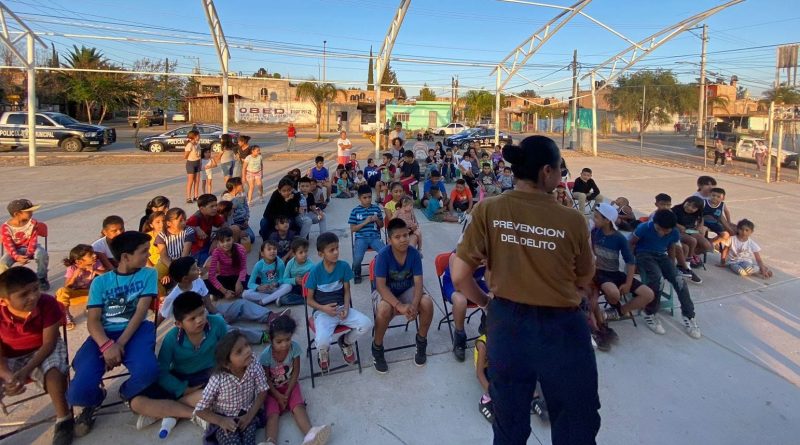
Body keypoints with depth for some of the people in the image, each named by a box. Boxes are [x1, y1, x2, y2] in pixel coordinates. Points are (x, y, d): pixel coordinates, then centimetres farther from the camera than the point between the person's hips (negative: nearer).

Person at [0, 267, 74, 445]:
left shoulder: (48, 304, -24)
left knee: (54, 370, -35)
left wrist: (26, 371, -34)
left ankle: (64, 420, -17)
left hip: (44, 350, -2)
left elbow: (49, 343, -20)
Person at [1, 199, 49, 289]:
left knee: (43, 254, -32)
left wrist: (28, 254, -29)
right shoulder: (5, 227, -17)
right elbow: (9, 246, -17)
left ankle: (41, 279, -9)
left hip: (30, 248, 0)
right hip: (15, 250, 0)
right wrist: (17, 257, -35)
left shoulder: (33, 223, -12)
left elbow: (33, 241, -12)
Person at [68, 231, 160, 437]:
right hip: (104, 336, 1)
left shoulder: (148, 274, 9)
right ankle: (94, 401, 19)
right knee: (78, 393, -23)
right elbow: (93, 321, 2)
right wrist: (107, 345, -19)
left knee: (147, 371, -33)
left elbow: (141, 311, -2)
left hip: (135, 332, -1)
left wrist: (120, 344, -15)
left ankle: (128, 394, 7)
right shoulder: (100, 282, 11)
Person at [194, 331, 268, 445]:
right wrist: (221, 421, -22)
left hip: (247, 414, 2)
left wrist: (250, 415, -15)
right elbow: (200, 410, -12)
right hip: (225, 420, -2)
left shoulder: (254, 364, -19)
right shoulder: (218, 380, -24)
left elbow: (262, 391, -7)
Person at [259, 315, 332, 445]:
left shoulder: (294, 347, -20)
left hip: (290, 384, 1)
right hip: (272, 388, -1)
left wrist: (287, 393, -16)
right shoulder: (266, 355, -24)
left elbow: (296, 372, -12)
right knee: (272, 413, -23)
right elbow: (266, 379, -13)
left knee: (298, 406, -23)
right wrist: (278, 396, -18)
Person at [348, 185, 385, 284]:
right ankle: (356, 274, 8)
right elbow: (352, 229, 0)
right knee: (358, 258, -26)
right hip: (361, 238, -2)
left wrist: (377, 220, -6)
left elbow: (381, 225, 17)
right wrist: (365, 222, -10)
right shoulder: (355, 211, 1)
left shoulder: (376, 208, 8)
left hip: (375, 237, 2)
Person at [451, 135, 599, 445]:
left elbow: (459, 276, -10)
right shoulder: (572, 221, -15)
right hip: (560, 327, -2)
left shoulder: (487, 211, -12)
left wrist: (485, 302, 7)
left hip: (506, 323, 2)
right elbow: (584, 280, 1)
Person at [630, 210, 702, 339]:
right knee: (656, 276, -33)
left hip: (662, 255, 4)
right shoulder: (644, 228, -19)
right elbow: (632, 243, -6)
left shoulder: (675, 233, -8)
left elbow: (671, 249, 12)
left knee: (678, 280, -19)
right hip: (644, 254, -4)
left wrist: (670, 266, 11)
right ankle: (650, 313, -17)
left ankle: (689, 316, -7)